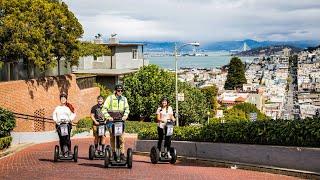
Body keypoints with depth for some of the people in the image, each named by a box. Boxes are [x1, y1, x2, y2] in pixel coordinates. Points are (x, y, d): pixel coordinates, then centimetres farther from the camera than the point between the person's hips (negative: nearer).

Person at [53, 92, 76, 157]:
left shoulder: (69, 107, 10)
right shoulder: (57, 108, 16)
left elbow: (73, 114, 5)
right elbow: (54, 115, 13)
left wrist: (70, 119, -12)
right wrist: (56, 120, -5)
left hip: (67, 124, -2)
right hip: (59, 124, 2)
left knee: (67, 138, -13)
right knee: (61, 138, -1)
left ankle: (69, 151, -10)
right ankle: (62, 151, 4)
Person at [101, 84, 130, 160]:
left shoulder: (124, 99, 13)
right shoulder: (110, 98, 2)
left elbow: (127, 109, 12)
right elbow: (104, 109, 0)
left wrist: (125, 116, -7)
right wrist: (108, 117, -13)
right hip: (111, 120, -1)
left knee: (121, 137, -7)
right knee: (112, 137, 3)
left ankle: (122, 153, -4)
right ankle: (114, 152, 14)